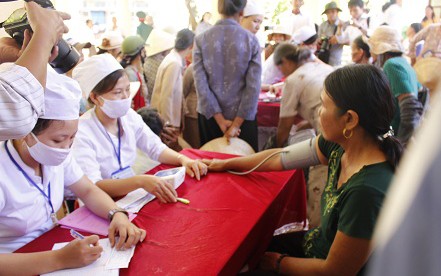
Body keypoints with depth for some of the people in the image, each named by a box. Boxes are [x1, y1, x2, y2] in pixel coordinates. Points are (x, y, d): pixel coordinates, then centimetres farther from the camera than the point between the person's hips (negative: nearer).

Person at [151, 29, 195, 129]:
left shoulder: (174, 59, 7)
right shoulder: (174, 64, -21)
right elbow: (166, 96, -23)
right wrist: (169, 123, -20)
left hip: (171, 118, 9)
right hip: (167, 120, -9)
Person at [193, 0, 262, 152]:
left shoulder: (201, 40, -5)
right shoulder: (251, 40, -7)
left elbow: (200, 84, -10)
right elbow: (253, 86, -12)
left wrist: (220, 120, -9)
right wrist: (237, 123, -10)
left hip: (210, 115, 1)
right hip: (243, 116, -1)